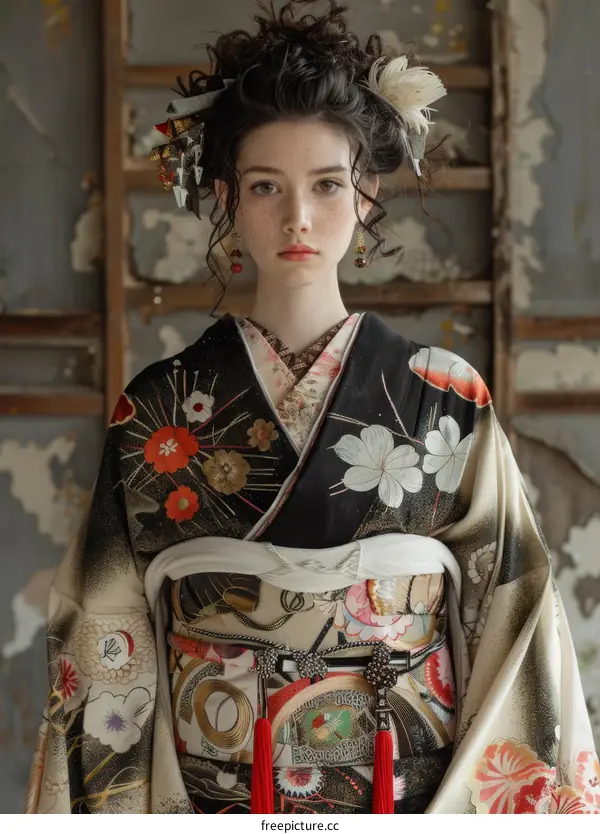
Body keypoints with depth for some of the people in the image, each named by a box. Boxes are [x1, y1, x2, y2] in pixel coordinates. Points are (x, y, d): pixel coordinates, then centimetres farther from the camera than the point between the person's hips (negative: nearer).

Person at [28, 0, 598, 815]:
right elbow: (106, 652, -2)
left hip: (419, 803, 0)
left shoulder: (448, 401, -4)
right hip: (209, 802, 0)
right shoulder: (159, 411, -3)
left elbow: (512, 627, -3)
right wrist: (116, 809, -8)